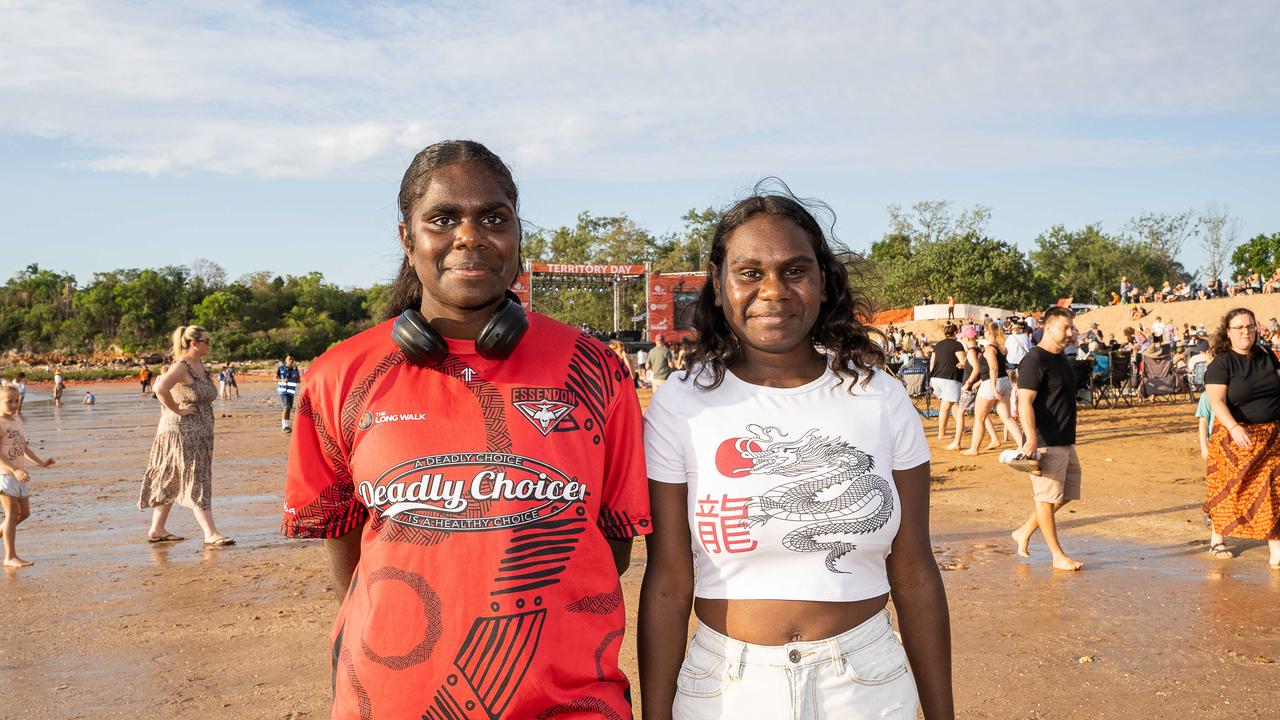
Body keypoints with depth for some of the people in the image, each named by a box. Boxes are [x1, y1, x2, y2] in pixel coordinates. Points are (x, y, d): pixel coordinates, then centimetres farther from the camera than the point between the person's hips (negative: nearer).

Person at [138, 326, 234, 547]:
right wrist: (177, 410, -22)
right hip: (182, 432, -9)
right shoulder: (181, 366, -15)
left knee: (171, 483, 14)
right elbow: (160, 389, -31)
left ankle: (157, 530, 22)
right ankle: (211, 535, -10)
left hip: (200, 434, 9)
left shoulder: (201, 365, 12)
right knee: (196, 482, -9)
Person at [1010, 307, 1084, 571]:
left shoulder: (1061, 359, 15)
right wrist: (1031, 438, -30)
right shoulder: (1034, 360, -14)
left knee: (1066, 494, 14)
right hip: (1045, 443, -10)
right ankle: (1057, 555, 7)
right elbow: (1025, 402, -21)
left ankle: (1024, 532, 26)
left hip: (1066, 441, 10)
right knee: (1047, 496, -1)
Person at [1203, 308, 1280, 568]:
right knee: (1229, 489, 4)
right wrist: (1234, 427, -34)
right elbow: (1217, 402, -18)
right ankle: (1217, 539, 21)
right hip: (1237, 437, -4)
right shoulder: (1221, 364, -10)